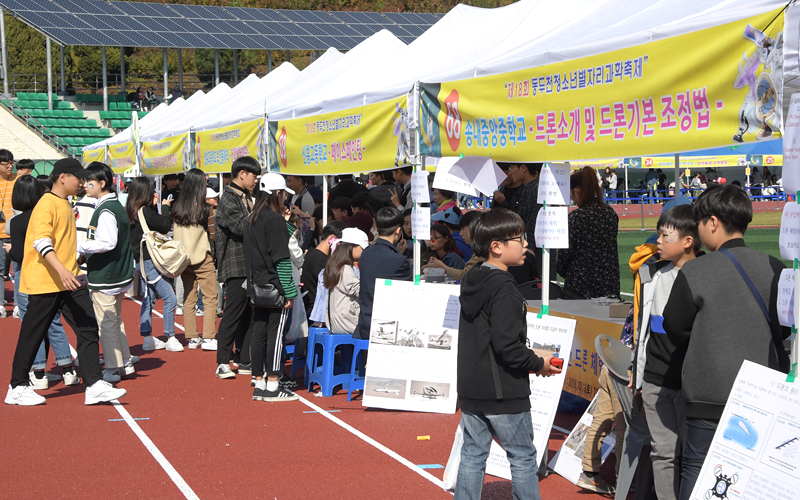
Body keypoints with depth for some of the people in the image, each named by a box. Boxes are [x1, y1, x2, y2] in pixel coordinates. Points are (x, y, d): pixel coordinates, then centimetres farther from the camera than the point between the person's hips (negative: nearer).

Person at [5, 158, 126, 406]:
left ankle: (94, 386, -1)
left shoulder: (66, 205, 16)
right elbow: (41, 242, -25)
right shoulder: (46, 204, -13)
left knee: (88, 329, -1)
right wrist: (61, 270, -37)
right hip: (44, 283, -8)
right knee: (32, 335, 3)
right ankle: (17, 388, 16)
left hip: (69, 281, 8)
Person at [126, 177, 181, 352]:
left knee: (148, 299, 14)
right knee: (169, 298, -6)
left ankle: (147, 338, 18)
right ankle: (170, 338, -2)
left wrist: (155, 206, 9)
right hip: (148, 260, -10)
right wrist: (165, 207, -5)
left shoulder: (132, 211, 9)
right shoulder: (145, 211, -17)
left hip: (140, 261, 10)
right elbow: (165, 226, -18)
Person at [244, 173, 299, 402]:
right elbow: (282, 259, -16)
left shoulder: (251, 219, 12)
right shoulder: (275, 220, -13)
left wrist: (253, 284, 19)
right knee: (275, 335, -3)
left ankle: (259, 384, 14)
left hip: (257, 288, 8)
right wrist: (289, 291, -14)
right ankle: (272, 386, -1)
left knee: (259, 334, 9)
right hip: (275, 288, -8)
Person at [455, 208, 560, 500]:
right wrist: (538, 364, -8)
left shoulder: (471, 282, 9)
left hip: (471, 390, 8)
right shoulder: (503, 289, -18)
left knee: (472, 456, 12)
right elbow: (507, 345, -24)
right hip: (504, 394, -8)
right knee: (523, 458, 4)